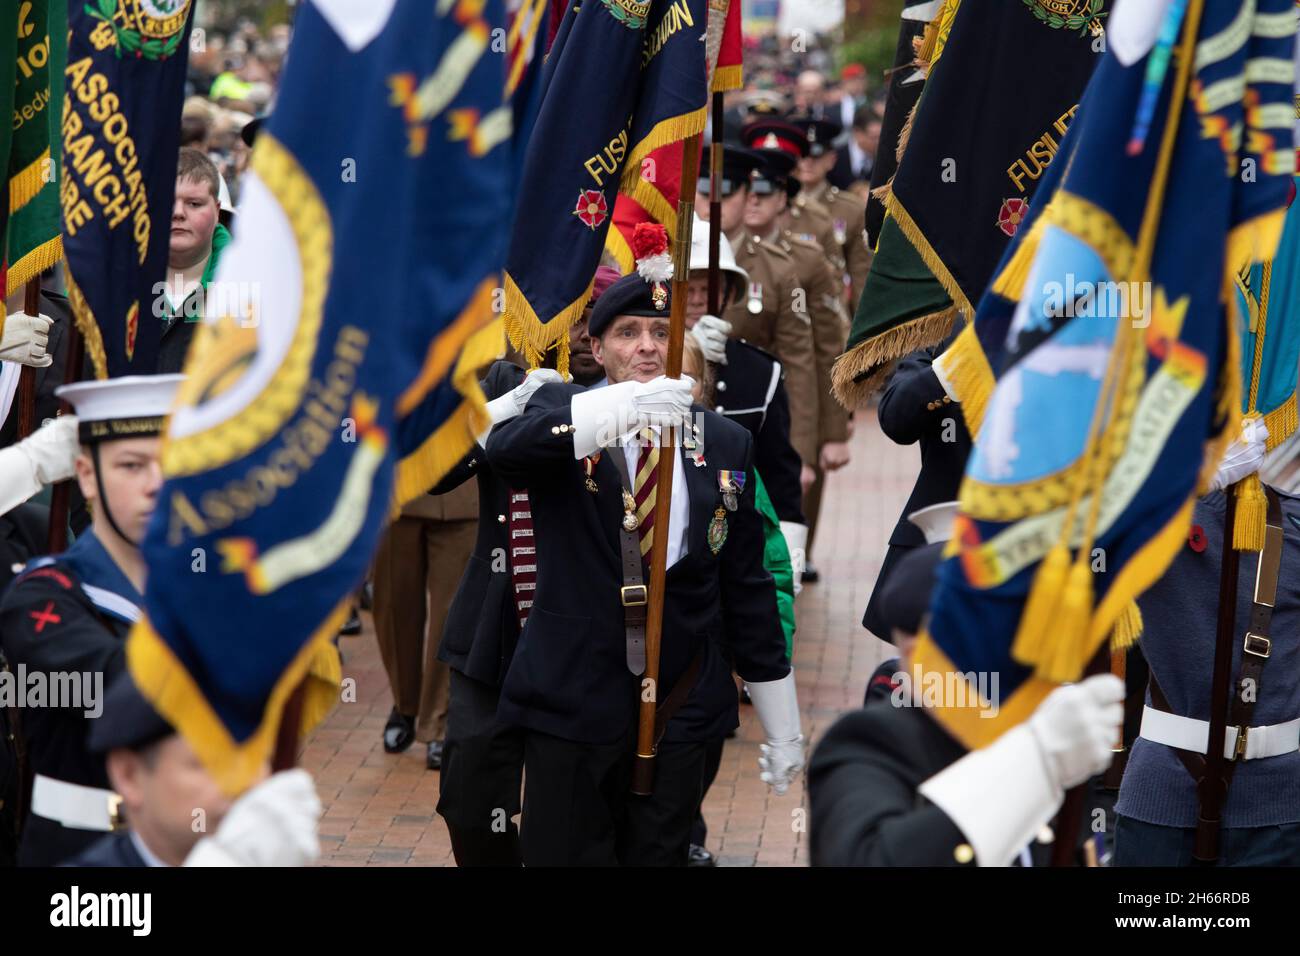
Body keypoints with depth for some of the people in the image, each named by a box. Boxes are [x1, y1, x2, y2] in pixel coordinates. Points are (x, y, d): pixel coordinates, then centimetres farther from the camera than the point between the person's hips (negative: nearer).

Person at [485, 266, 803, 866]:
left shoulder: (726, 443, 7)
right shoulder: (563, 417, 0)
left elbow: (746, 588, 9)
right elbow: (503, 450, -25)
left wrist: (782, 727, 8)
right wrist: (622, 406, -41)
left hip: (677, 708, 2)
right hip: (572, 700, -2)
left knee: (660, 856, 11)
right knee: (565, 856, 3)